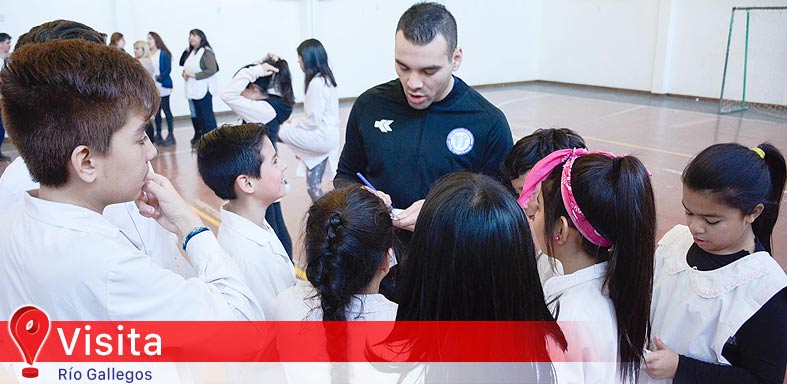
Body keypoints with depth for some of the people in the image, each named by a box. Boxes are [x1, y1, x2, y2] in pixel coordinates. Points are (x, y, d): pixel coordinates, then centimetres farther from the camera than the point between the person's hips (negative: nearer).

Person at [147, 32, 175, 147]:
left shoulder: (164, 54, -5)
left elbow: (168, 69, -10)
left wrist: (159, 78, -18)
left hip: (163, 86, -5)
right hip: (152, 88, 5)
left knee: (166, 109, -2)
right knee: (156, 111, 10)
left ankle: (170, 135, 5)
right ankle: (158, 135, 18)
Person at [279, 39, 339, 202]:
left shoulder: (316, 83, -19)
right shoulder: (325, 78, 11)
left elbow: (313, 121, -20)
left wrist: (293, 124, -4)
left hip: (322, 138, -9)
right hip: (324, 138, 9)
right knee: (313, 185, 14)